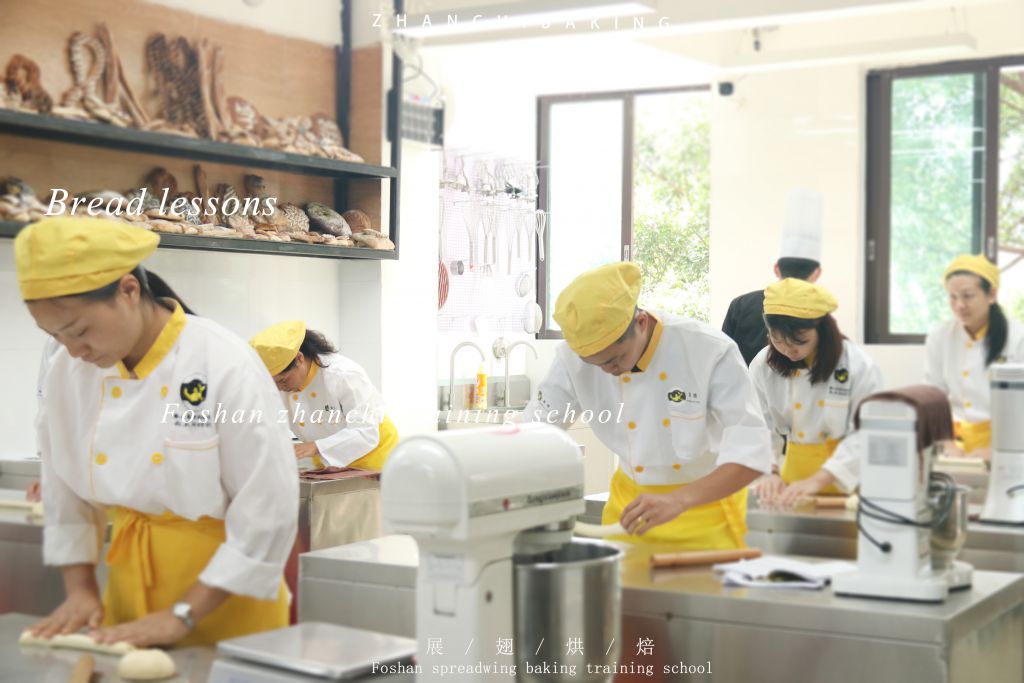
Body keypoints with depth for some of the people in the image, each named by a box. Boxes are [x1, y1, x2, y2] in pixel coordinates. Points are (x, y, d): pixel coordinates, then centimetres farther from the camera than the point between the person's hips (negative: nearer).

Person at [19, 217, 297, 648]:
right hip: (128, 586, 5)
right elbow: (65, 494, 8)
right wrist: (80, 588, 0)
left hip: (223, 598, -4)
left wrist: (183, 614, -19)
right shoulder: (68, 371, -5)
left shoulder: (225, 367, -22)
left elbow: (267, 513, -20)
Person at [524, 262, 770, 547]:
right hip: (630, 503, 3)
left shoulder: (711, 351, -25)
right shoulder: (574, 356, -15)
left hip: (708, 501, -3)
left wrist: (678, 500, -43)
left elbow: (751, 452, -29)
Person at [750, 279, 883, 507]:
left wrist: (817, 480, -32)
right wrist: (769, 473, -25)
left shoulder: (859, 367, -18)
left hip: (848, 484, -2)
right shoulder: (763, 366, -7)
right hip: (795, 470, 3)